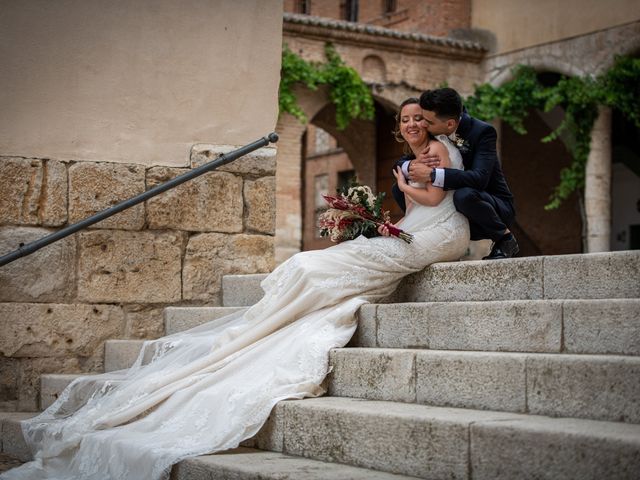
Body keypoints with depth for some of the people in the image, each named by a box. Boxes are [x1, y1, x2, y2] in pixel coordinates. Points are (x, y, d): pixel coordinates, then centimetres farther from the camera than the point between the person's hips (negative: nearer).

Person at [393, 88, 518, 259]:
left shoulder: (482, 132, -22)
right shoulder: (433, 133, -5)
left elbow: (479, 179, -37)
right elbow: (399, 165, -3)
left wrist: (431, 174, -42)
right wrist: (413, 165, -28)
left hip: (494, 205, -6)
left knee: (464, 195, -38)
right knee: (399, 189, -3)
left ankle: (504, 238, -11)